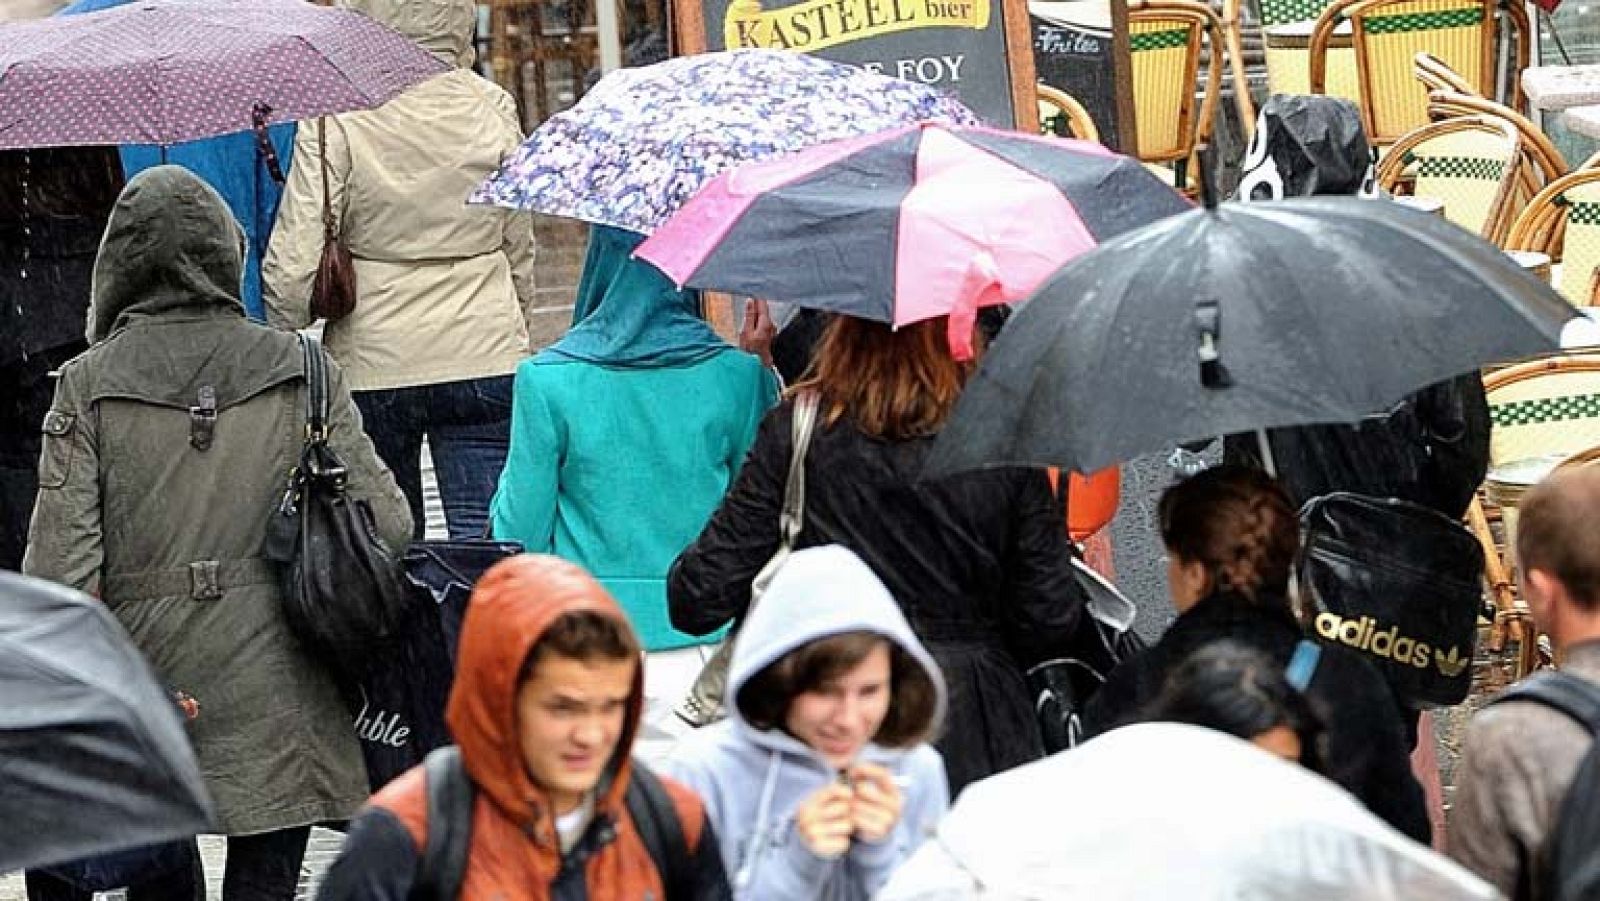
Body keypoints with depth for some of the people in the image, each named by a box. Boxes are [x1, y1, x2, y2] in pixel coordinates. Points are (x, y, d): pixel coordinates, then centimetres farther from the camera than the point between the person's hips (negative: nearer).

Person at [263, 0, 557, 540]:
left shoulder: (333, 118, -12)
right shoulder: (491, 106, -1)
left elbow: (294, 269, -13)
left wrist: (278, 339, 5)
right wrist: (521, 326, 26)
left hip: (372, 364, -1)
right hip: (485, 357, 2)